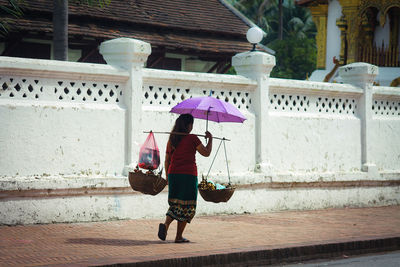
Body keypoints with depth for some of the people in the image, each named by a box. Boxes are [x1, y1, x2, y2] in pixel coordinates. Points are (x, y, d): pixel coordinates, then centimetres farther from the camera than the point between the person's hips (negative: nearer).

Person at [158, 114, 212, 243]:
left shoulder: (171, 139, 10)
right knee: (187, 206, 5)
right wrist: (210, 139, 15)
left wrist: (167, 177, 24)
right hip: (188, 174, -5)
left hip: (173, 174, 5)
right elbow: (206, 153, 1)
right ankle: (179, 237, 5)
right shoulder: (192, 138, -6)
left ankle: (165, 224, -13)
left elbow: (167, 160, 14)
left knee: (175, 204, 15)